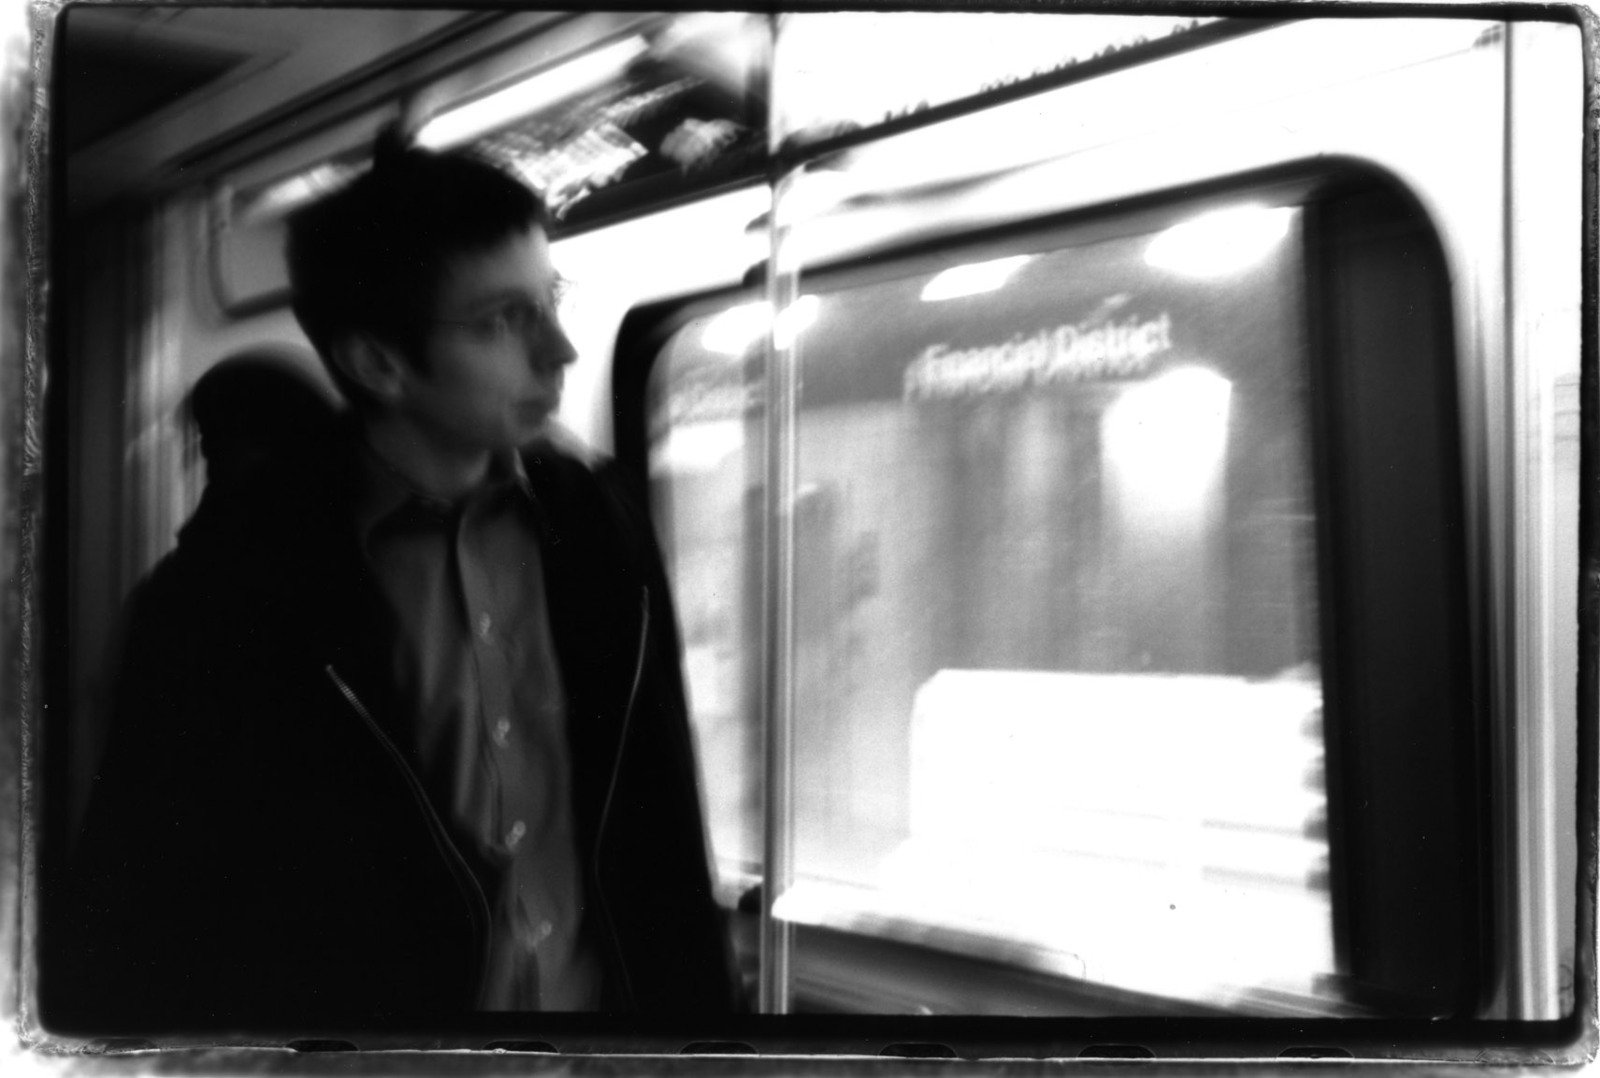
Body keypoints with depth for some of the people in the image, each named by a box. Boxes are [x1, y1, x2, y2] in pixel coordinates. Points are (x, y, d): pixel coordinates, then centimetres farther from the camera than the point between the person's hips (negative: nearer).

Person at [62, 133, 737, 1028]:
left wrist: (703, 1003, 1)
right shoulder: (233, 593, -15)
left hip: (609, 995, 4)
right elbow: (150, 929, -10)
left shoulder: (596, 522, -4)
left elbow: (662, 831, 2)